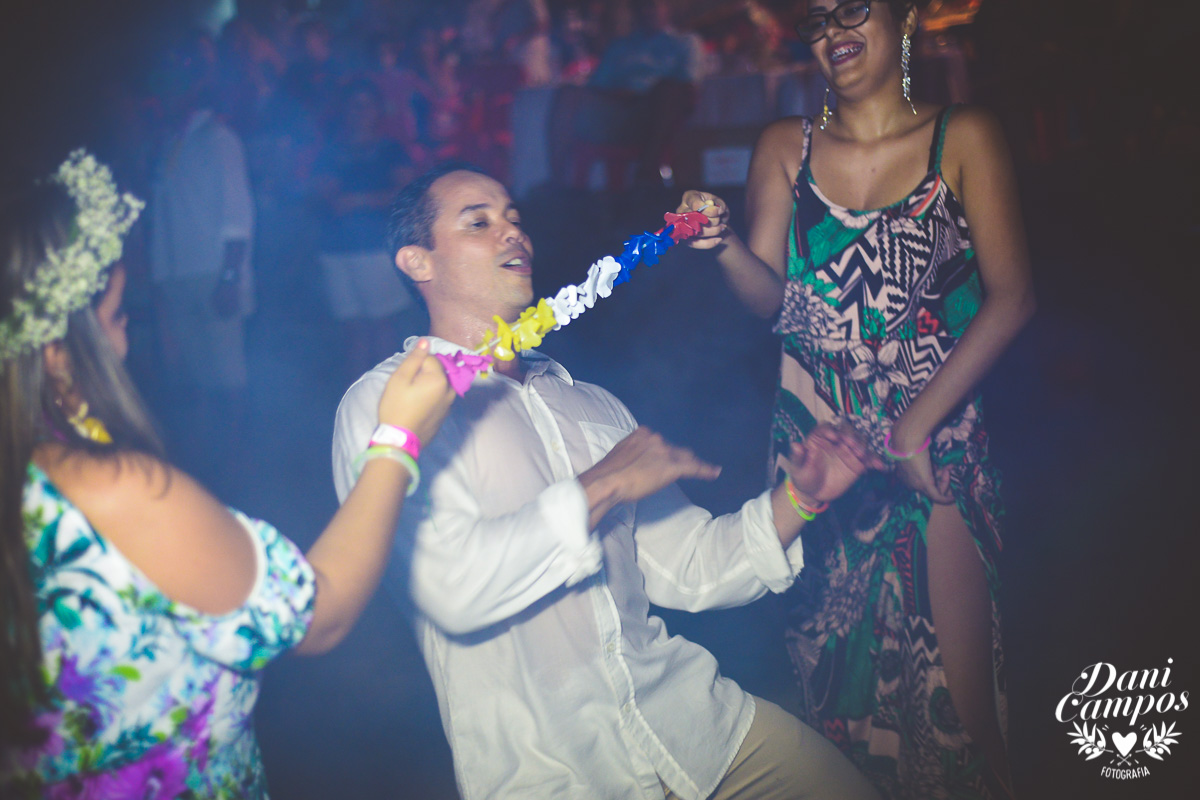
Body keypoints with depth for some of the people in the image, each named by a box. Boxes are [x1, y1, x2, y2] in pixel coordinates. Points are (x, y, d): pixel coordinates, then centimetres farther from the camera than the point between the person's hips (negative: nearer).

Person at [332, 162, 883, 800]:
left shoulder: (594, 407, 16)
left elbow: (686, 567, 15)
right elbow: (452, 587, -19)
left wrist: (797, 498, 2)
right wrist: (599, 488, -14)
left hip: (689, 718, 5)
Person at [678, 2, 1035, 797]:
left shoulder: (963, 139, 0)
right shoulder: (785, 147, 8)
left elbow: (1010, 297, -5)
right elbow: (770, 295, 2)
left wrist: (920, 421, -12)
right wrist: (725, 245, -20)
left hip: (936, 439, -2)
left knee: (953, 685, -3)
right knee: (831, 666, 7)